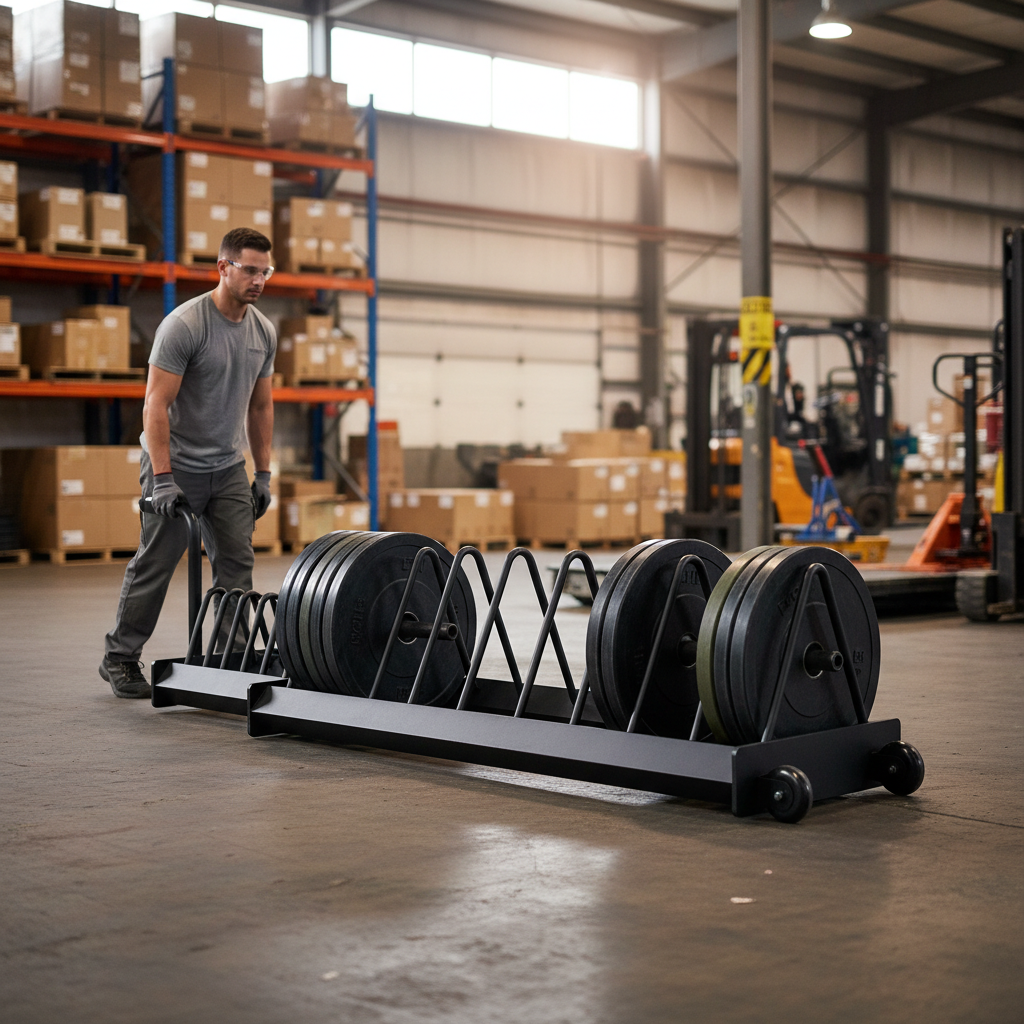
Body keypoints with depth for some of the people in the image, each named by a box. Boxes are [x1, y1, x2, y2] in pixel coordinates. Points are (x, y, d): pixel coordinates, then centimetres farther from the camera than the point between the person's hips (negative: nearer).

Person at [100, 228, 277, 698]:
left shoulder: (263, 332, 2)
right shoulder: (184, 325, -19)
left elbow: (260, 405, 11)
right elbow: (156, 404, -21)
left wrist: (263, 473, 9)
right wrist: (162, 478, -26)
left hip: (228, 466, 6)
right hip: (177, 464, -6)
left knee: (236, 563, 1)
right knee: (154, 564, 1)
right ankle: (119, 658, 15)